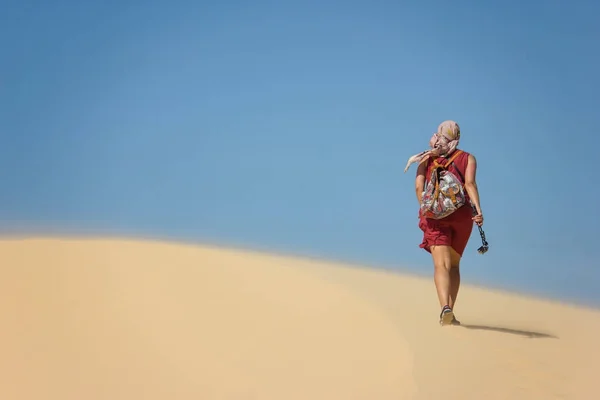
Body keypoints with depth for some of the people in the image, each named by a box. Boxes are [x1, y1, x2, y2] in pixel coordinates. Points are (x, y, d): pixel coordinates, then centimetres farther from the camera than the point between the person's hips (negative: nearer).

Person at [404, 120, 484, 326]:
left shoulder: (427, 158, 11)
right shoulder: (468, 158, 10)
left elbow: (419, 186, -1)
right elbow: (470, 183, -9)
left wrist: (425, 212, 10)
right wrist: (478, 209, -18)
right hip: (462, 215, 1)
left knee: (441, 264, -9)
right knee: (454, 264, 16)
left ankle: (445, 307, -31)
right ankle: (450, 312, 11)